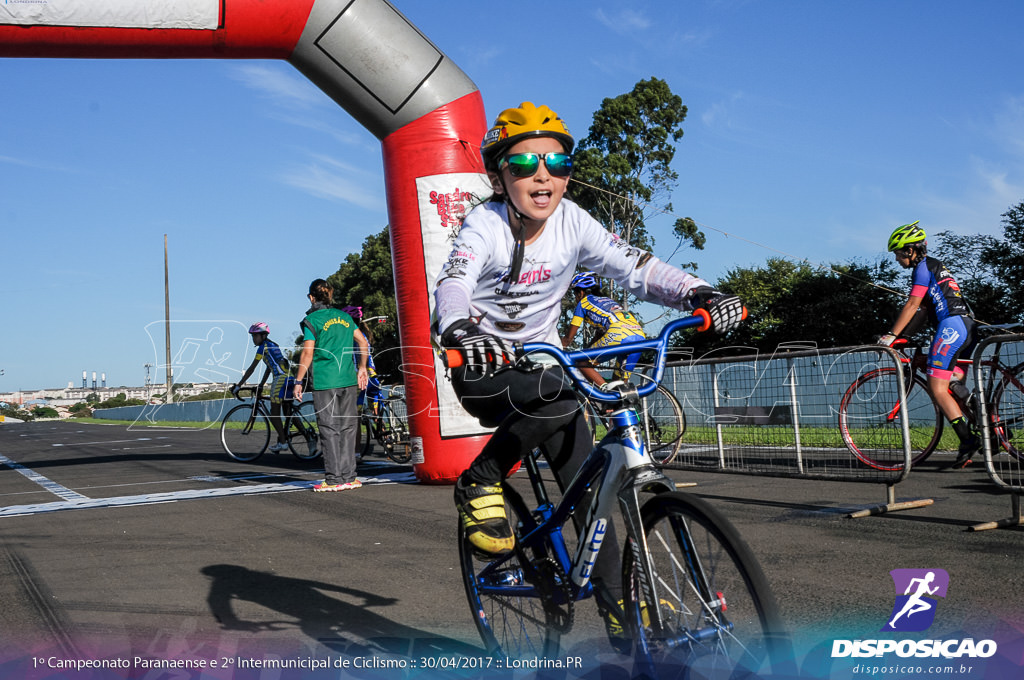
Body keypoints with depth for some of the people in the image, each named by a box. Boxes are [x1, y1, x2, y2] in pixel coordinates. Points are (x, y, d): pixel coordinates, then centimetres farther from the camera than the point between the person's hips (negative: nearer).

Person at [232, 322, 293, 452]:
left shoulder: (263, 347, -4)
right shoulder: (273, 345, 23)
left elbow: (251, 368, -5)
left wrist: (238, 385, -1)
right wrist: (260, 386, 29)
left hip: (281, 378, -9)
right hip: (289, 378, 9)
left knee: (274, 414, -3)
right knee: (287, 412, 14)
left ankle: (282, 442, -1)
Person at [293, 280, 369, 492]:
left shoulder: (312, 320, -4)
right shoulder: (344, 316, 12)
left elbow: (307, 353, -8)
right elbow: (363, 343, 12)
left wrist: (299, 381, -3)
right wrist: (361, 368, 21)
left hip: (325, 382, -5)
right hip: (348, 380, 5)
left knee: (330, 430, -1)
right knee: (347, 427, 10)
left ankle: (334, 479, 0)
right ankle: (349, 477, 12)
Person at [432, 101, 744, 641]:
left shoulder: (573, 222, -7)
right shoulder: (485, 224, -18)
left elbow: (636, 267, -15)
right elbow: (453, 283, -35)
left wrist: (700, 295, -33)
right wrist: (461, 330, -58)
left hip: (542, 361, 4)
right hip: (482, 363, -4)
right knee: (557, 397, -36)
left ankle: (615, 603, 12)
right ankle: (479, 483, -11)